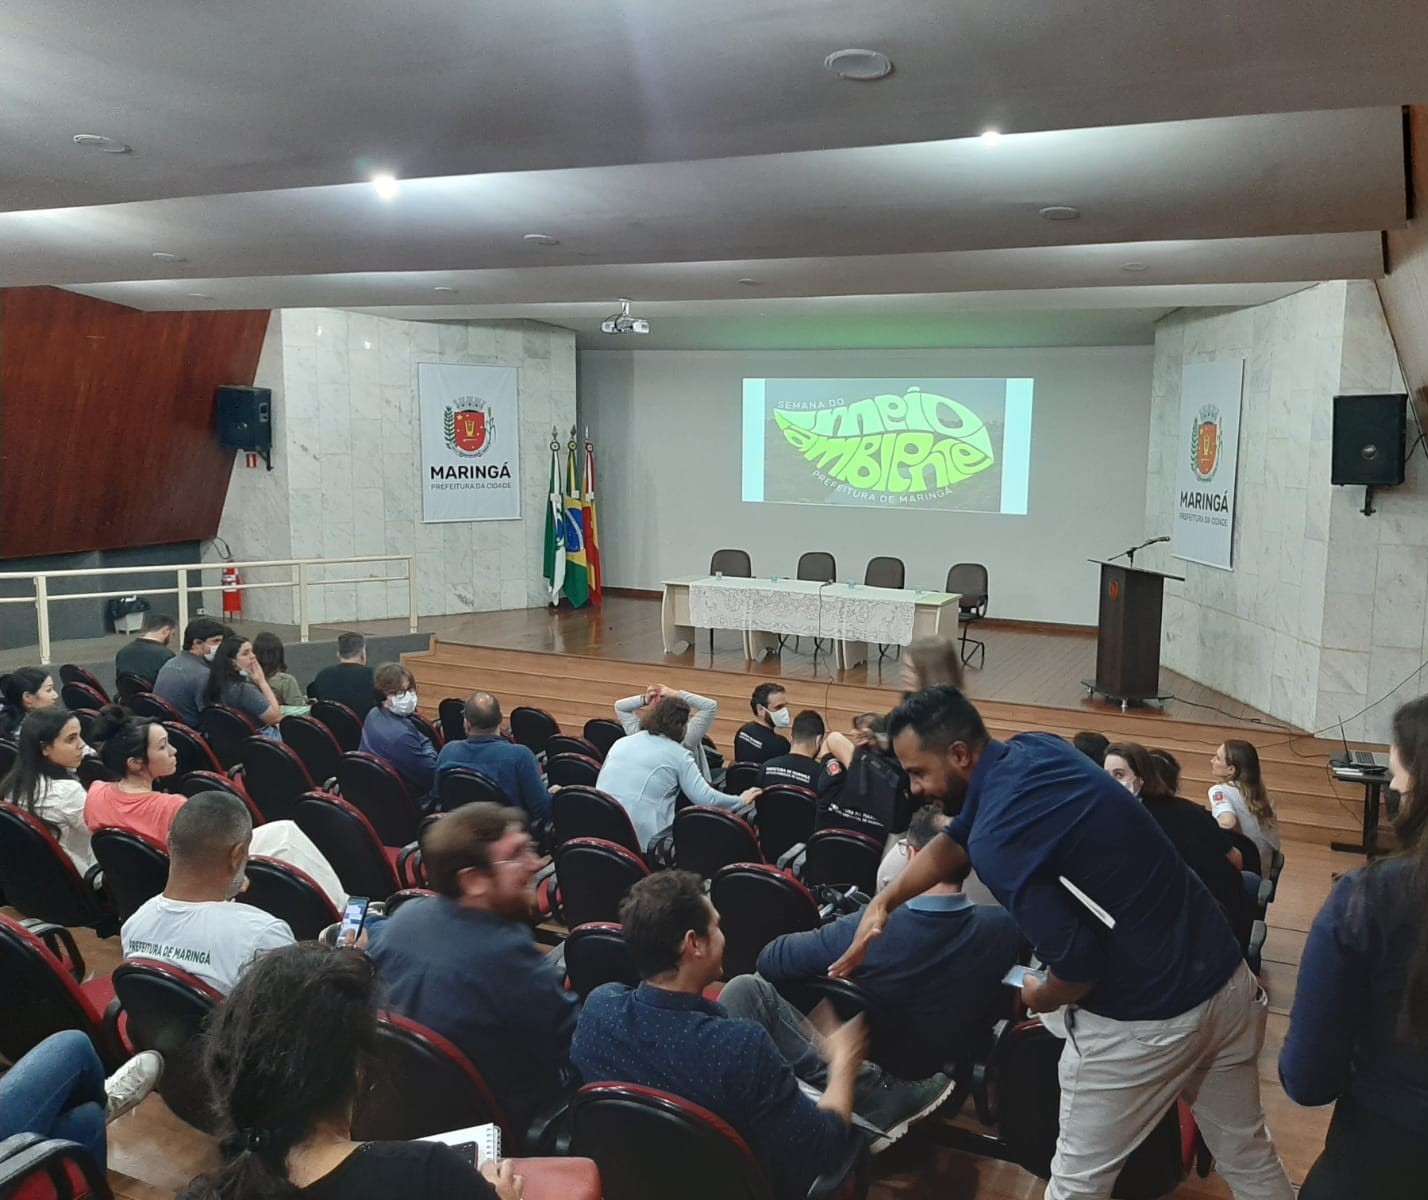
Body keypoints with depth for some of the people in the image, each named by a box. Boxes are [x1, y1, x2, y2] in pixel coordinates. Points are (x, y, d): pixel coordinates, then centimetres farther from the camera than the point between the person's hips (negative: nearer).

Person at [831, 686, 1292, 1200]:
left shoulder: (997, 839, -24)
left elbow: (1077, 964, -22)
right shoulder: (1035, 747, 2)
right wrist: (884, 901, 8)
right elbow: (957, 839, 14)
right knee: (1248, 1154, 25)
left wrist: (1041, 998, 0)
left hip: (1146, 1019, -8)